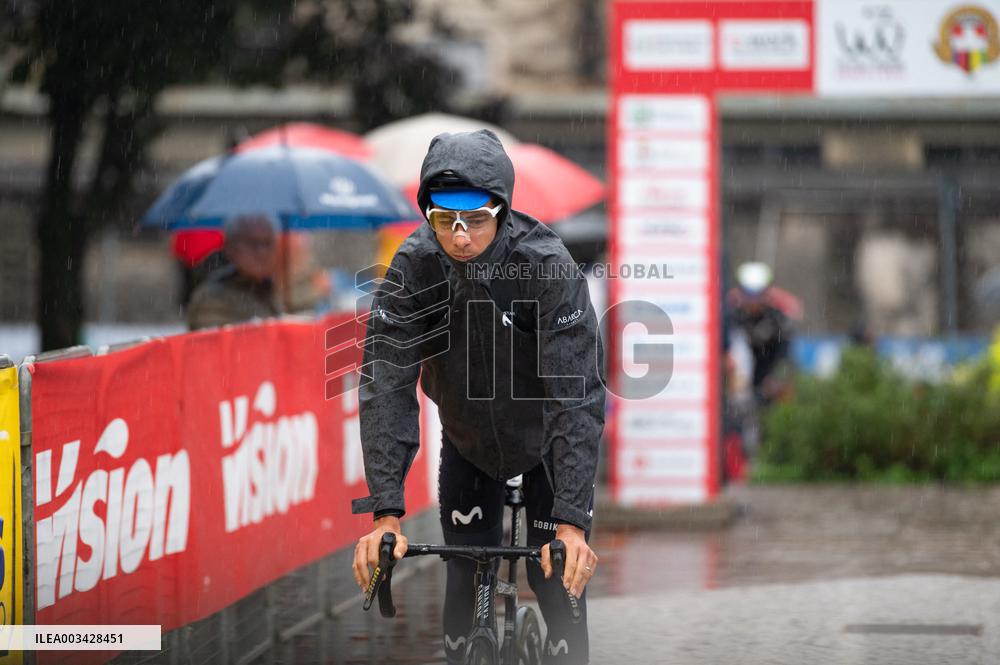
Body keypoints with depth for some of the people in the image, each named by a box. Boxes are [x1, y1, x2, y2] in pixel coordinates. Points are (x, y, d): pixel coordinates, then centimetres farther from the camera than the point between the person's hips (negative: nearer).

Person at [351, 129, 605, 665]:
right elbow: (386, 383, -29)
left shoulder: (548, 267, -32)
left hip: (546, 444, -2)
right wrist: (385, 512, -37)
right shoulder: (414, 265, -26)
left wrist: (572, 520, -43)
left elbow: (577, 396, -35)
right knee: (467, 583, -2)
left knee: (558, 582, -5)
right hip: (467, 443, 2)